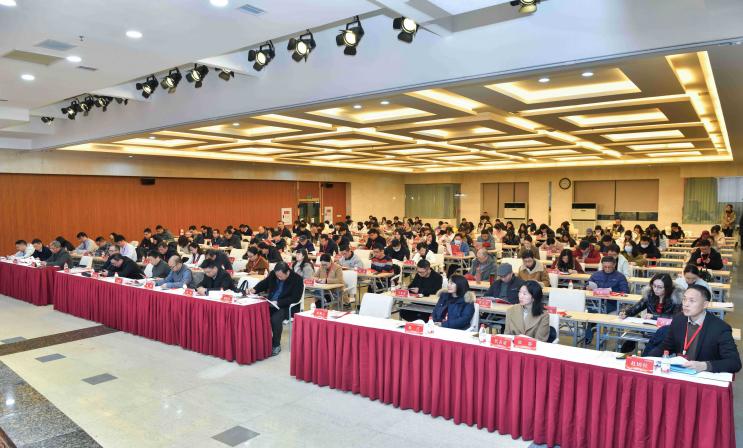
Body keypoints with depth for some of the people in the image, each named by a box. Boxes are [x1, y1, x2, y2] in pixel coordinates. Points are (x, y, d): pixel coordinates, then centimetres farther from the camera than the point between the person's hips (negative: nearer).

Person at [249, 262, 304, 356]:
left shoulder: (297, 279, -15)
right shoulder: (273, 274, 0)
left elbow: (295, 298, -18)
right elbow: (264, 283, 18)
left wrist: (278, 302, -25)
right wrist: (255, 289, -3)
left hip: (286, 306, -5)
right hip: (270, 303, 6)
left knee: (275, 319, -31)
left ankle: (276, 345, -9)